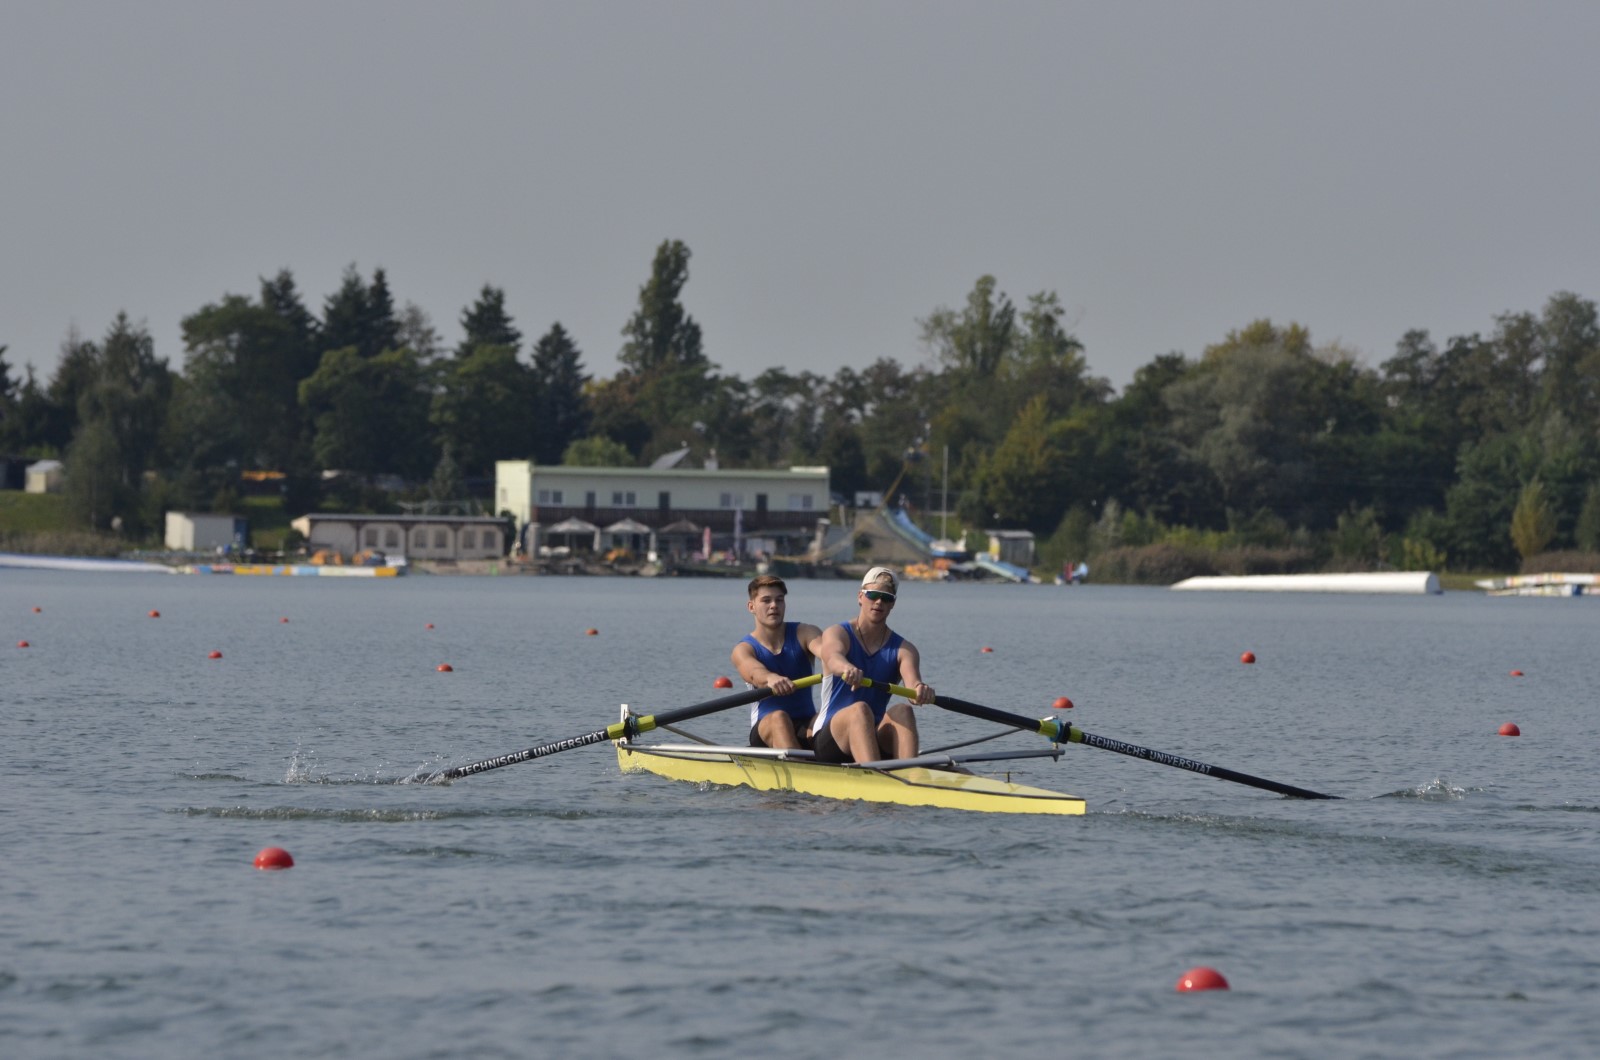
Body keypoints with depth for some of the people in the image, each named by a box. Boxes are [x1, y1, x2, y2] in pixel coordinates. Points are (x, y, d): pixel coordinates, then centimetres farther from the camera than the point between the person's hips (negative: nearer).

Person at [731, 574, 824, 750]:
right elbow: (755, 673, -24)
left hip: (807, 729, 2)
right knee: (779, 717, -36)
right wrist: (771, 678, -51)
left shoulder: (803, 633, 6)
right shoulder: (743, 649, 0)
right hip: (765, 730, -2)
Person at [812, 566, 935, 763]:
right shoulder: (836, 634, 1)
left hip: (877, 740, 3)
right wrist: (846, 668, -51)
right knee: (859, 710, -33)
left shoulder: (904, 649, 7)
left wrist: (921, 689, -42)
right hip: (830, 740, -3)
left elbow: (913, 683, -15)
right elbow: (833, 656, -25)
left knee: (902, 711, -27)